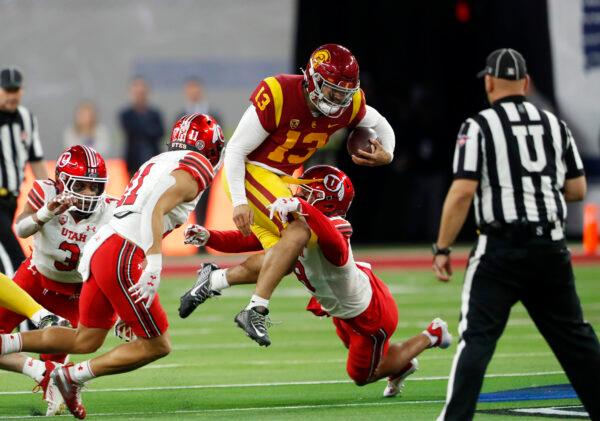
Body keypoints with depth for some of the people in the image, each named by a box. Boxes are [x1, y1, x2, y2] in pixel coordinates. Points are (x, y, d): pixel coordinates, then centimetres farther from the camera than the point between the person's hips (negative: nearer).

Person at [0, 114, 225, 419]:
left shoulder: (160, 163, 24)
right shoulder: (196, 167, -3)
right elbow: (156, 209, -18)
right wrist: (154, 267, -26)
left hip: (98, 246, 9)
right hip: (121, 256, -9)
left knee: (86, 340, 17)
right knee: (156, 345, 2)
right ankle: (74, 376, 2)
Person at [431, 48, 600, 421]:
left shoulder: (479, 126, -4)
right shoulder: (556, 125, 11)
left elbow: (463, 192, -12)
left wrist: (442, 249, -7)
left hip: (501, 250, -4)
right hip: (552, 250, 4)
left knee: (477, 337, -7)